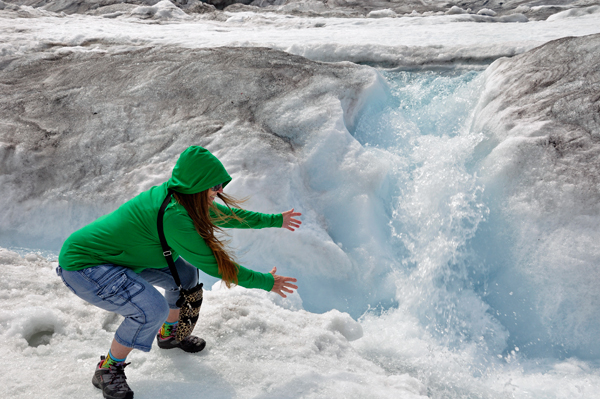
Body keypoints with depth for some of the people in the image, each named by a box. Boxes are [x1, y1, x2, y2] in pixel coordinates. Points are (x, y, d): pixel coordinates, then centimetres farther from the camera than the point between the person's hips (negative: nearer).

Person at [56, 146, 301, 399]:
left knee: (186, 273, 7)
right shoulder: (173, 215, -33)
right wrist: (265, 282, -14)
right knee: (153, 309, -24)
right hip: (81, 266, -9)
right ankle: (107, 370, 2)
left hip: (113, 254, 9)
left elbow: (224, 214, 10)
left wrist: (274, 220, 19)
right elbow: (212, 264, -25)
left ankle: (168, 334, 32)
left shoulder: (182, 197, -6)